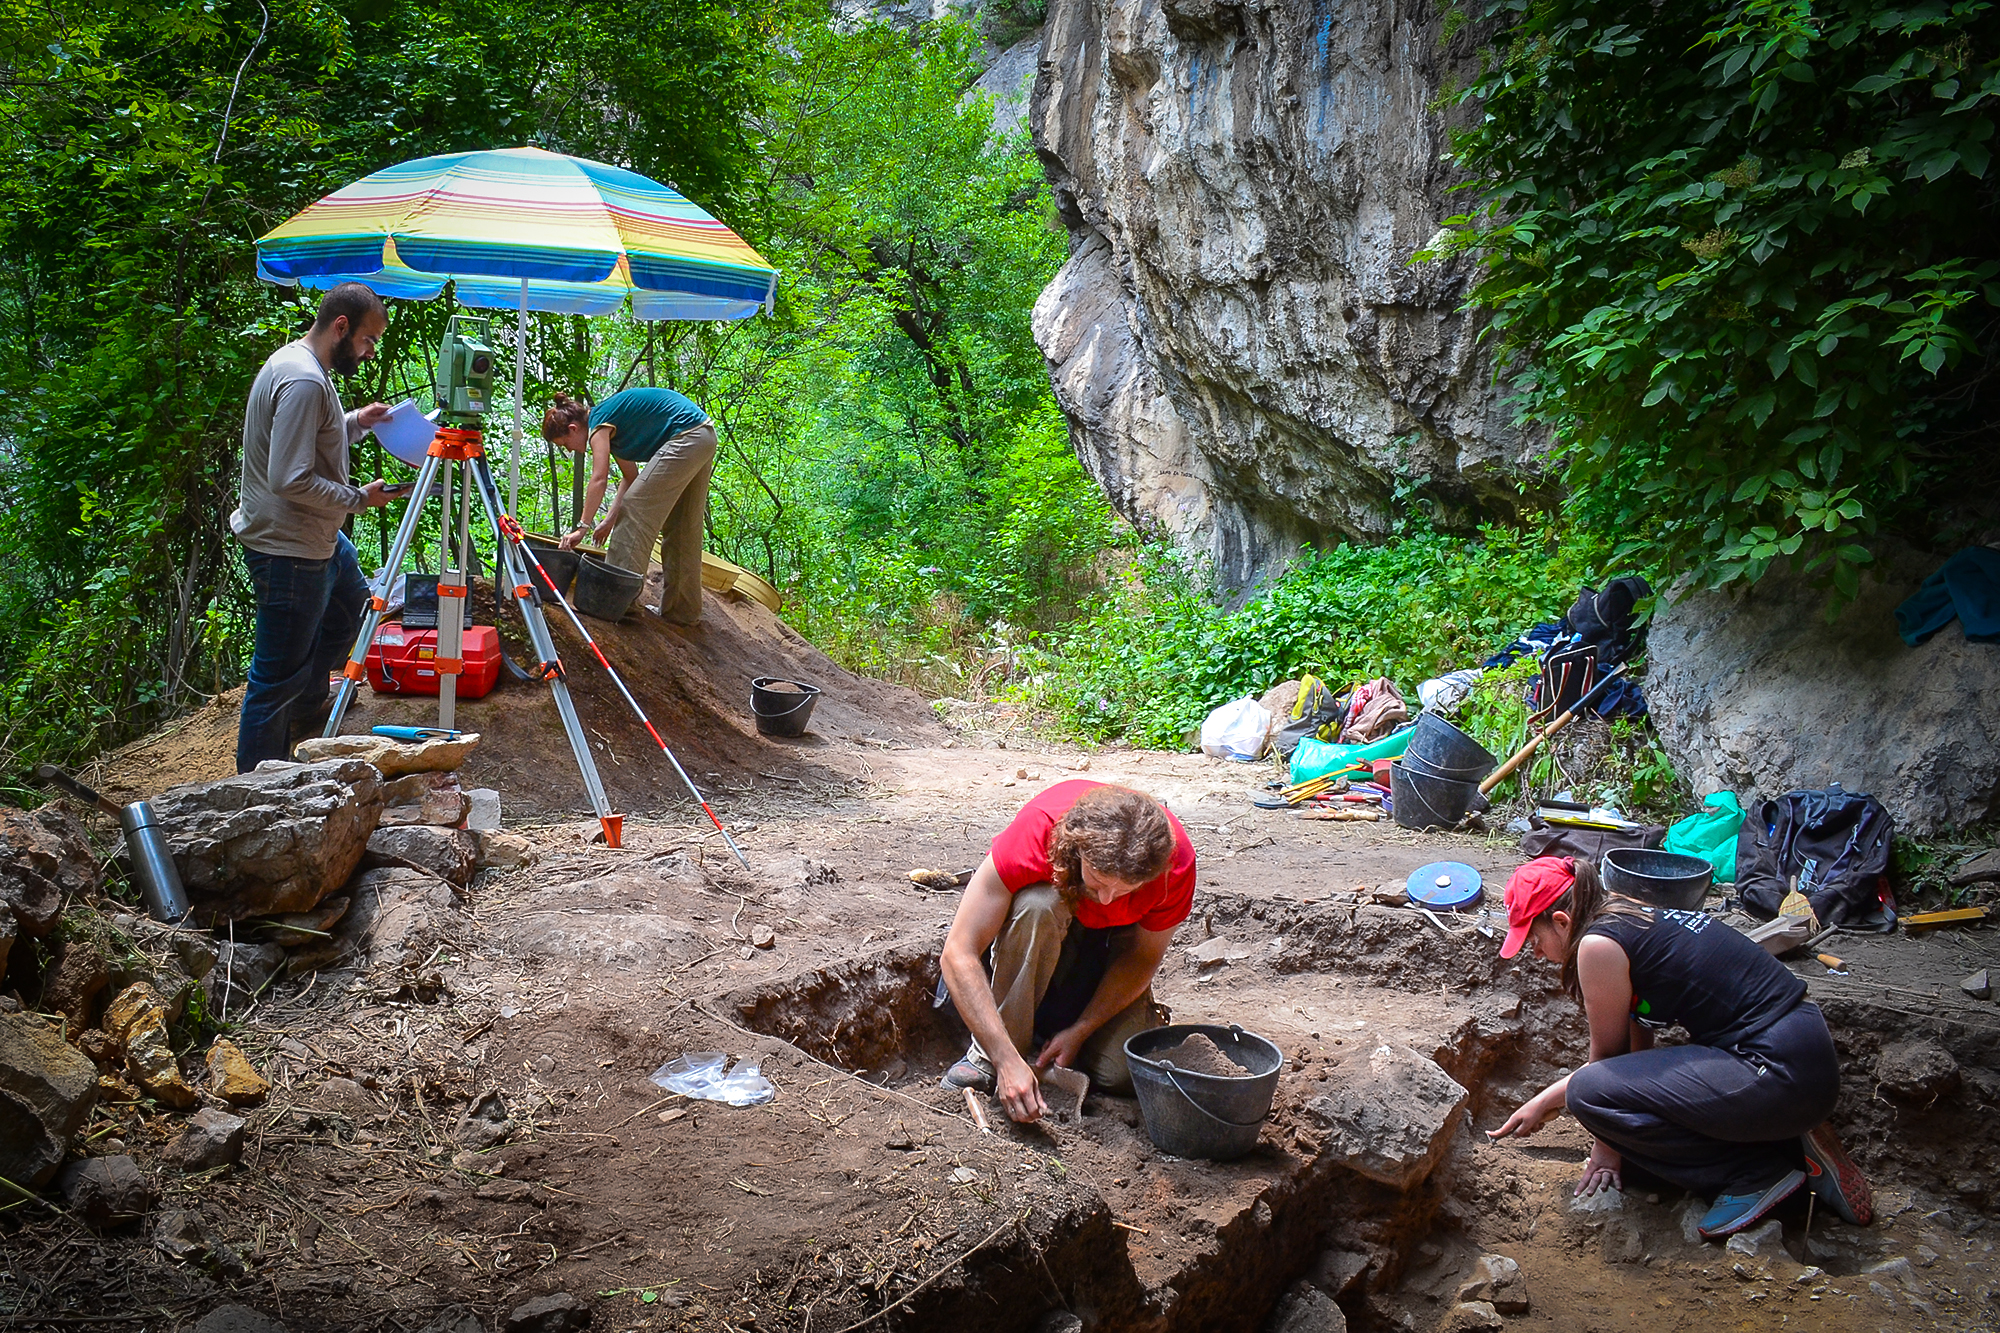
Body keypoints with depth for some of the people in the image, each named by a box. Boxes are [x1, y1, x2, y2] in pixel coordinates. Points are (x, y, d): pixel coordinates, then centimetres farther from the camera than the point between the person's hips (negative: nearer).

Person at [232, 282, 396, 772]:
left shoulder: (297, 364, 8)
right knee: (277, 677, -2)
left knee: (352, 601, 33)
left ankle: (310, 699, 50)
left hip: (319, 536, 11)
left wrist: (355, 422, 9)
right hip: (288, 550, -11)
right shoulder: (303, 381, -25)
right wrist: (359, 498, -17)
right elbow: (292, 480, -29)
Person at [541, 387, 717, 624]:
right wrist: (611, 520, 12)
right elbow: (631, 477, 18)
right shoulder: (610, 425, 18)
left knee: (636, 508, -7)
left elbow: (599, 479, -18)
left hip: (685, 437, -10)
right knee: (682, 529, 14)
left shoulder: (598, 421, -8)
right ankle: (682, 609, 20)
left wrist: (581, 527, -18)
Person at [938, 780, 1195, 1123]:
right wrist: (1007, 1060, -44)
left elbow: (1144, 957, -15)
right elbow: (959, 954, -38)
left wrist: (1079, 1031, -22)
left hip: (1115, 938, 2)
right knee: (1036, 906, -39)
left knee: (1121, 1072, -21)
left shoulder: (1176, 862, -32)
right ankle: (988, 1054, -21)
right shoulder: (1034, 832, -38)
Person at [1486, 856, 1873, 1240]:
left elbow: (1608, 1055, 0)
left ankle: (1760, 1171, -4)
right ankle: (1791, 1146, 12)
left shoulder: (1599, 944, -13)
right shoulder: (1631, 918, 14)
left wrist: (1546, 1101, 14)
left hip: (1778, 1075, -10)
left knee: (1588, 1093, -15)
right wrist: (1611, 1144, 18)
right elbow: (1636, 1048, 17)